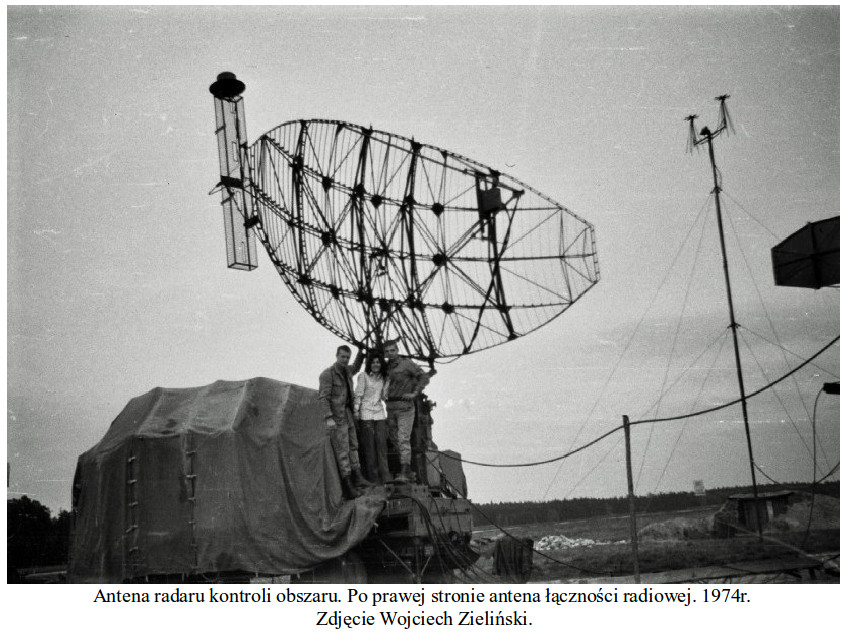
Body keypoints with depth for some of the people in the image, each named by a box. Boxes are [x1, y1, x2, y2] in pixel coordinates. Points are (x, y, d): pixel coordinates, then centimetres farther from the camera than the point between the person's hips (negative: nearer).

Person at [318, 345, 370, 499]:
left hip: (347, 414, 8)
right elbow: (323, 398, -20)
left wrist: (361, 353, 21)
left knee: (353, 446, 9)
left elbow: (355, 369, 34)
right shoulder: (327, 374, -14)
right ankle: (348, 486, -6)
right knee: (342, 451, -7)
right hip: (336, 417, -8)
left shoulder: (346, 371, 9)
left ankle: (357, 478, 14)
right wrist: (328, 418, -28)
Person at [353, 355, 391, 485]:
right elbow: (358, 395, -5)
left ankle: (385, 476, -2)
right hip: (366, 413, -4)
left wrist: (388, 382, 2)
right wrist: (356, 411, -10)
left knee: (382, 444, -1)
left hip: (380, 413, 4)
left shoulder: (383, 378, 12)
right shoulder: (364, 376, -3)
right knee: (369, 445, -2)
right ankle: (373, 475, 3)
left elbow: (384, 396, 11)